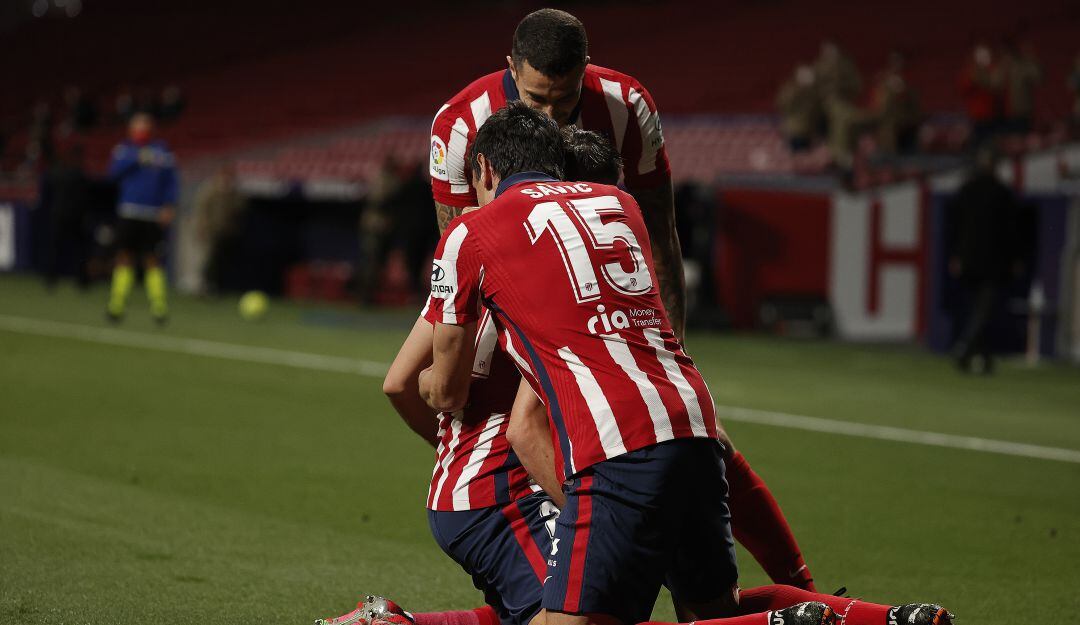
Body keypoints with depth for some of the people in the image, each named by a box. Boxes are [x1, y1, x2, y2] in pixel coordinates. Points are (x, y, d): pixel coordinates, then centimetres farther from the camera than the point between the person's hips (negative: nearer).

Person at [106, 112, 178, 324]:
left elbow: (171, 182, 7)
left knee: (153, 261, -4)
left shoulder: (162, 152, 9)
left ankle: (159, 306, -5)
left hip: (153, 216, -1)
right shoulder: (124, 149, 11)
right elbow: (114, 171, -4)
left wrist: (169, 206, -5)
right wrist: (136, 159, -13)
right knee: (124, 259, -1)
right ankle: (117, 304, 2)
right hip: (128, 213, 1)